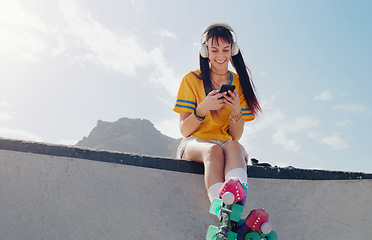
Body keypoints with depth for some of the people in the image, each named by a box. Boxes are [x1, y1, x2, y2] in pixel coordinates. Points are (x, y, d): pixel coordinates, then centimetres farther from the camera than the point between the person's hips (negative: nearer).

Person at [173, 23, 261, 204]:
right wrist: (203, 108, -19)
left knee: (234, 147, -36)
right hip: (194, 143, -1)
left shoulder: (239, 83, 12)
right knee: (214, 150, -37)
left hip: (226, 144, 2)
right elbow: (184, 130, 0)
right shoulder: (192, 79, 7)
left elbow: (236, 136, 6)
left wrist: (236, 111, -14)